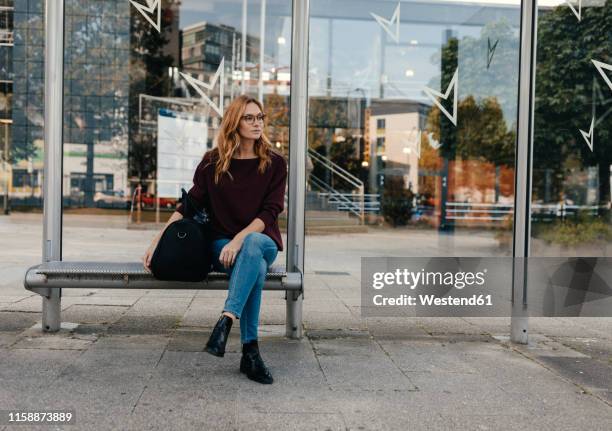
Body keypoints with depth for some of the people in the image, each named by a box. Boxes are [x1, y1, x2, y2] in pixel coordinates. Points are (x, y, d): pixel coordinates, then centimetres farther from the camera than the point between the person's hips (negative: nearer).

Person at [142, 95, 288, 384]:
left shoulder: (274, 163, 2)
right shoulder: (213, 162, 4)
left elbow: (270, 211, -7)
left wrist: (239, 239, -23)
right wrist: (157, 242, -3)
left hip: (263, 240, 0)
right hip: (221, 244, 0)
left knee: (252, 245, -39)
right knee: (255, 268, -36)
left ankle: (226, 321, -43)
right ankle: (250, 352, -33)